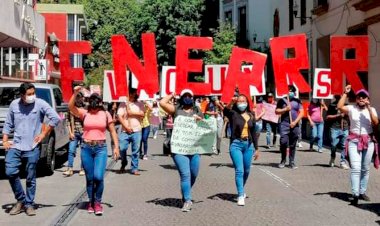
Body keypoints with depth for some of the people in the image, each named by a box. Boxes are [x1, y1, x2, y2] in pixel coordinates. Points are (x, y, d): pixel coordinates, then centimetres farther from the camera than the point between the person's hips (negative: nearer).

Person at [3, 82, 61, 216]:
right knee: (10, 172, -7)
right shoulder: (14, 105, 5)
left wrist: (43, 134, -8)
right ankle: (21, 200, 12)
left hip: (32, 148, -2)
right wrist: (5, 140, 4)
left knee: (30, 178, 3)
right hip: (15, 146, 3)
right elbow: (8, 124, 14)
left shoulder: (40, 104, -5)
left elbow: (55, 118, -10)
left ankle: (29, 204, 16)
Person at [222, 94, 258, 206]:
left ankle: (241, 190, 37)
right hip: (236, 144, -4)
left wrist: (256, 148, 14)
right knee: (239, 170, -10)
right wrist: (231, 102, -45)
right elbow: (225, 111, -26)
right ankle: (241, 196, -7)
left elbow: (254, 133, 14)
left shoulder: (251, 115, 9)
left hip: (249, 145, 4)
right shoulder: (233, 114, -2)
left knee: (246, 171, 14)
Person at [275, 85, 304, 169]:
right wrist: (285, 109, -10)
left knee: (292, 145, 5)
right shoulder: (282, 101, 7)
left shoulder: (297, 101, 10)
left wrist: (295, 122, -6)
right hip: (284, 124, -2)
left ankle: (292, 162, 13)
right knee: (283, 142, -12)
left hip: (294, 125, 2)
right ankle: (283, 160, 7)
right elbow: (277, 111, 4)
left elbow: (301, 113, 5)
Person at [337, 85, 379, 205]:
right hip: (354, 141, -3)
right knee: (356, 168, -13)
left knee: (365, 169, 9)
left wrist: (369, 108, -16)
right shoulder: (351, 108, 1)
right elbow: (340, 107, -17)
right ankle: (355, 195, -16)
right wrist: (345, 93, -14)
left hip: (368, 141, 3)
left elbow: (376, 123, -11)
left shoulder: (372, 110, 6)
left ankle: (362, 192, 21)